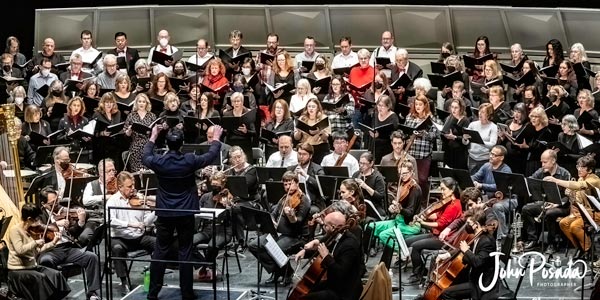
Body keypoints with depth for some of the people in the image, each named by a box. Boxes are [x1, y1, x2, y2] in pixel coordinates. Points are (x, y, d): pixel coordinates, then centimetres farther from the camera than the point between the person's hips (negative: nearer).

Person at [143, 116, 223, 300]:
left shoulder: (158, 162, -9)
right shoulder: (189, 161, -13)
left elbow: (145, 157, 15)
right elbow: (211, 155, 3)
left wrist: (153, 137, 27)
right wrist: (216, 138, 20)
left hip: (164, 214, 1)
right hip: (186, 213, -1)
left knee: (160, 252, 8)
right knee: (185, 253, 5)